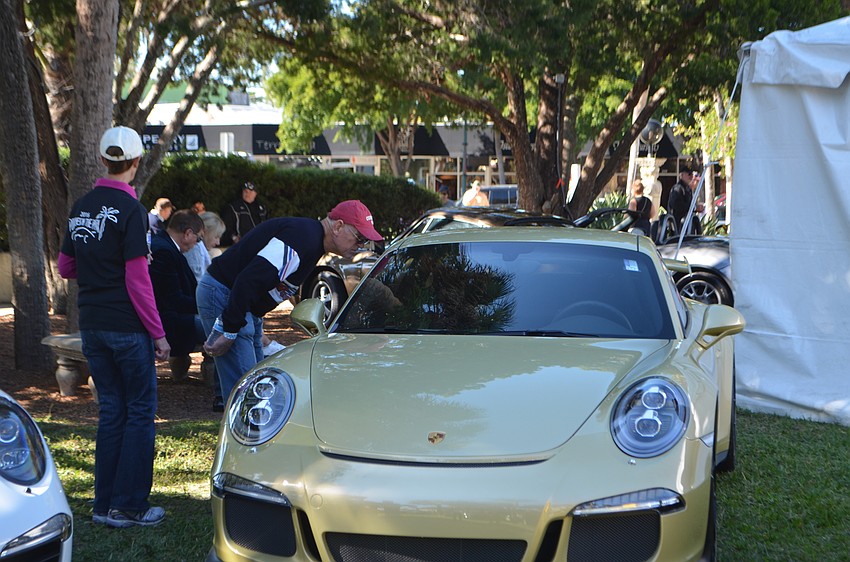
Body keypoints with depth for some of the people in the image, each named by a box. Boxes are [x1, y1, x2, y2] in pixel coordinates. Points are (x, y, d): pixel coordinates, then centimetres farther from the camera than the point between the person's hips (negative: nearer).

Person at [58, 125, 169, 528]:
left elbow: (65, 267, 16)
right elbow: (137, 279, -16)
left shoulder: (81, 208, 8)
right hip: (127, 327, -7)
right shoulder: (129, 209, -13)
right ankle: (129, 506, 4)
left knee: (111, 410, 13)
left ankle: (105, 504, 16)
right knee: (140, 411, 3)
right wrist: (158, 333, -12)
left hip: (91, 325, 7)